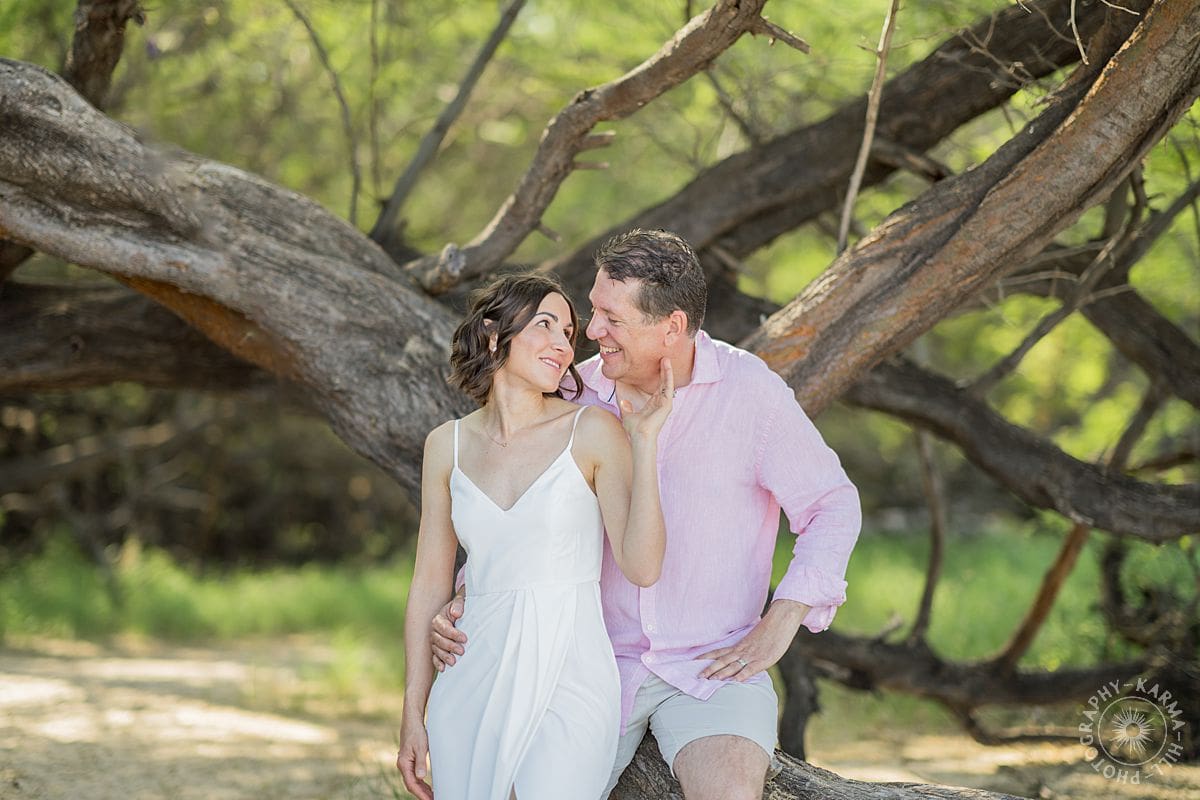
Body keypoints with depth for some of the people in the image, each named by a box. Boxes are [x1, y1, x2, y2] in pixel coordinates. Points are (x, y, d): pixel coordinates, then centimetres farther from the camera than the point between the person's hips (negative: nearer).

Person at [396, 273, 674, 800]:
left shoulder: (593, 432, -3)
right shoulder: (448, 446, 7)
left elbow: (641, 568, -10)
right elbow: (430, 584, 11)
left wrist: (644, 440, -14)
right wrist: (414, 713, 10)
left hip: (569, 683, -3)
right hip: (474, 688, 3)